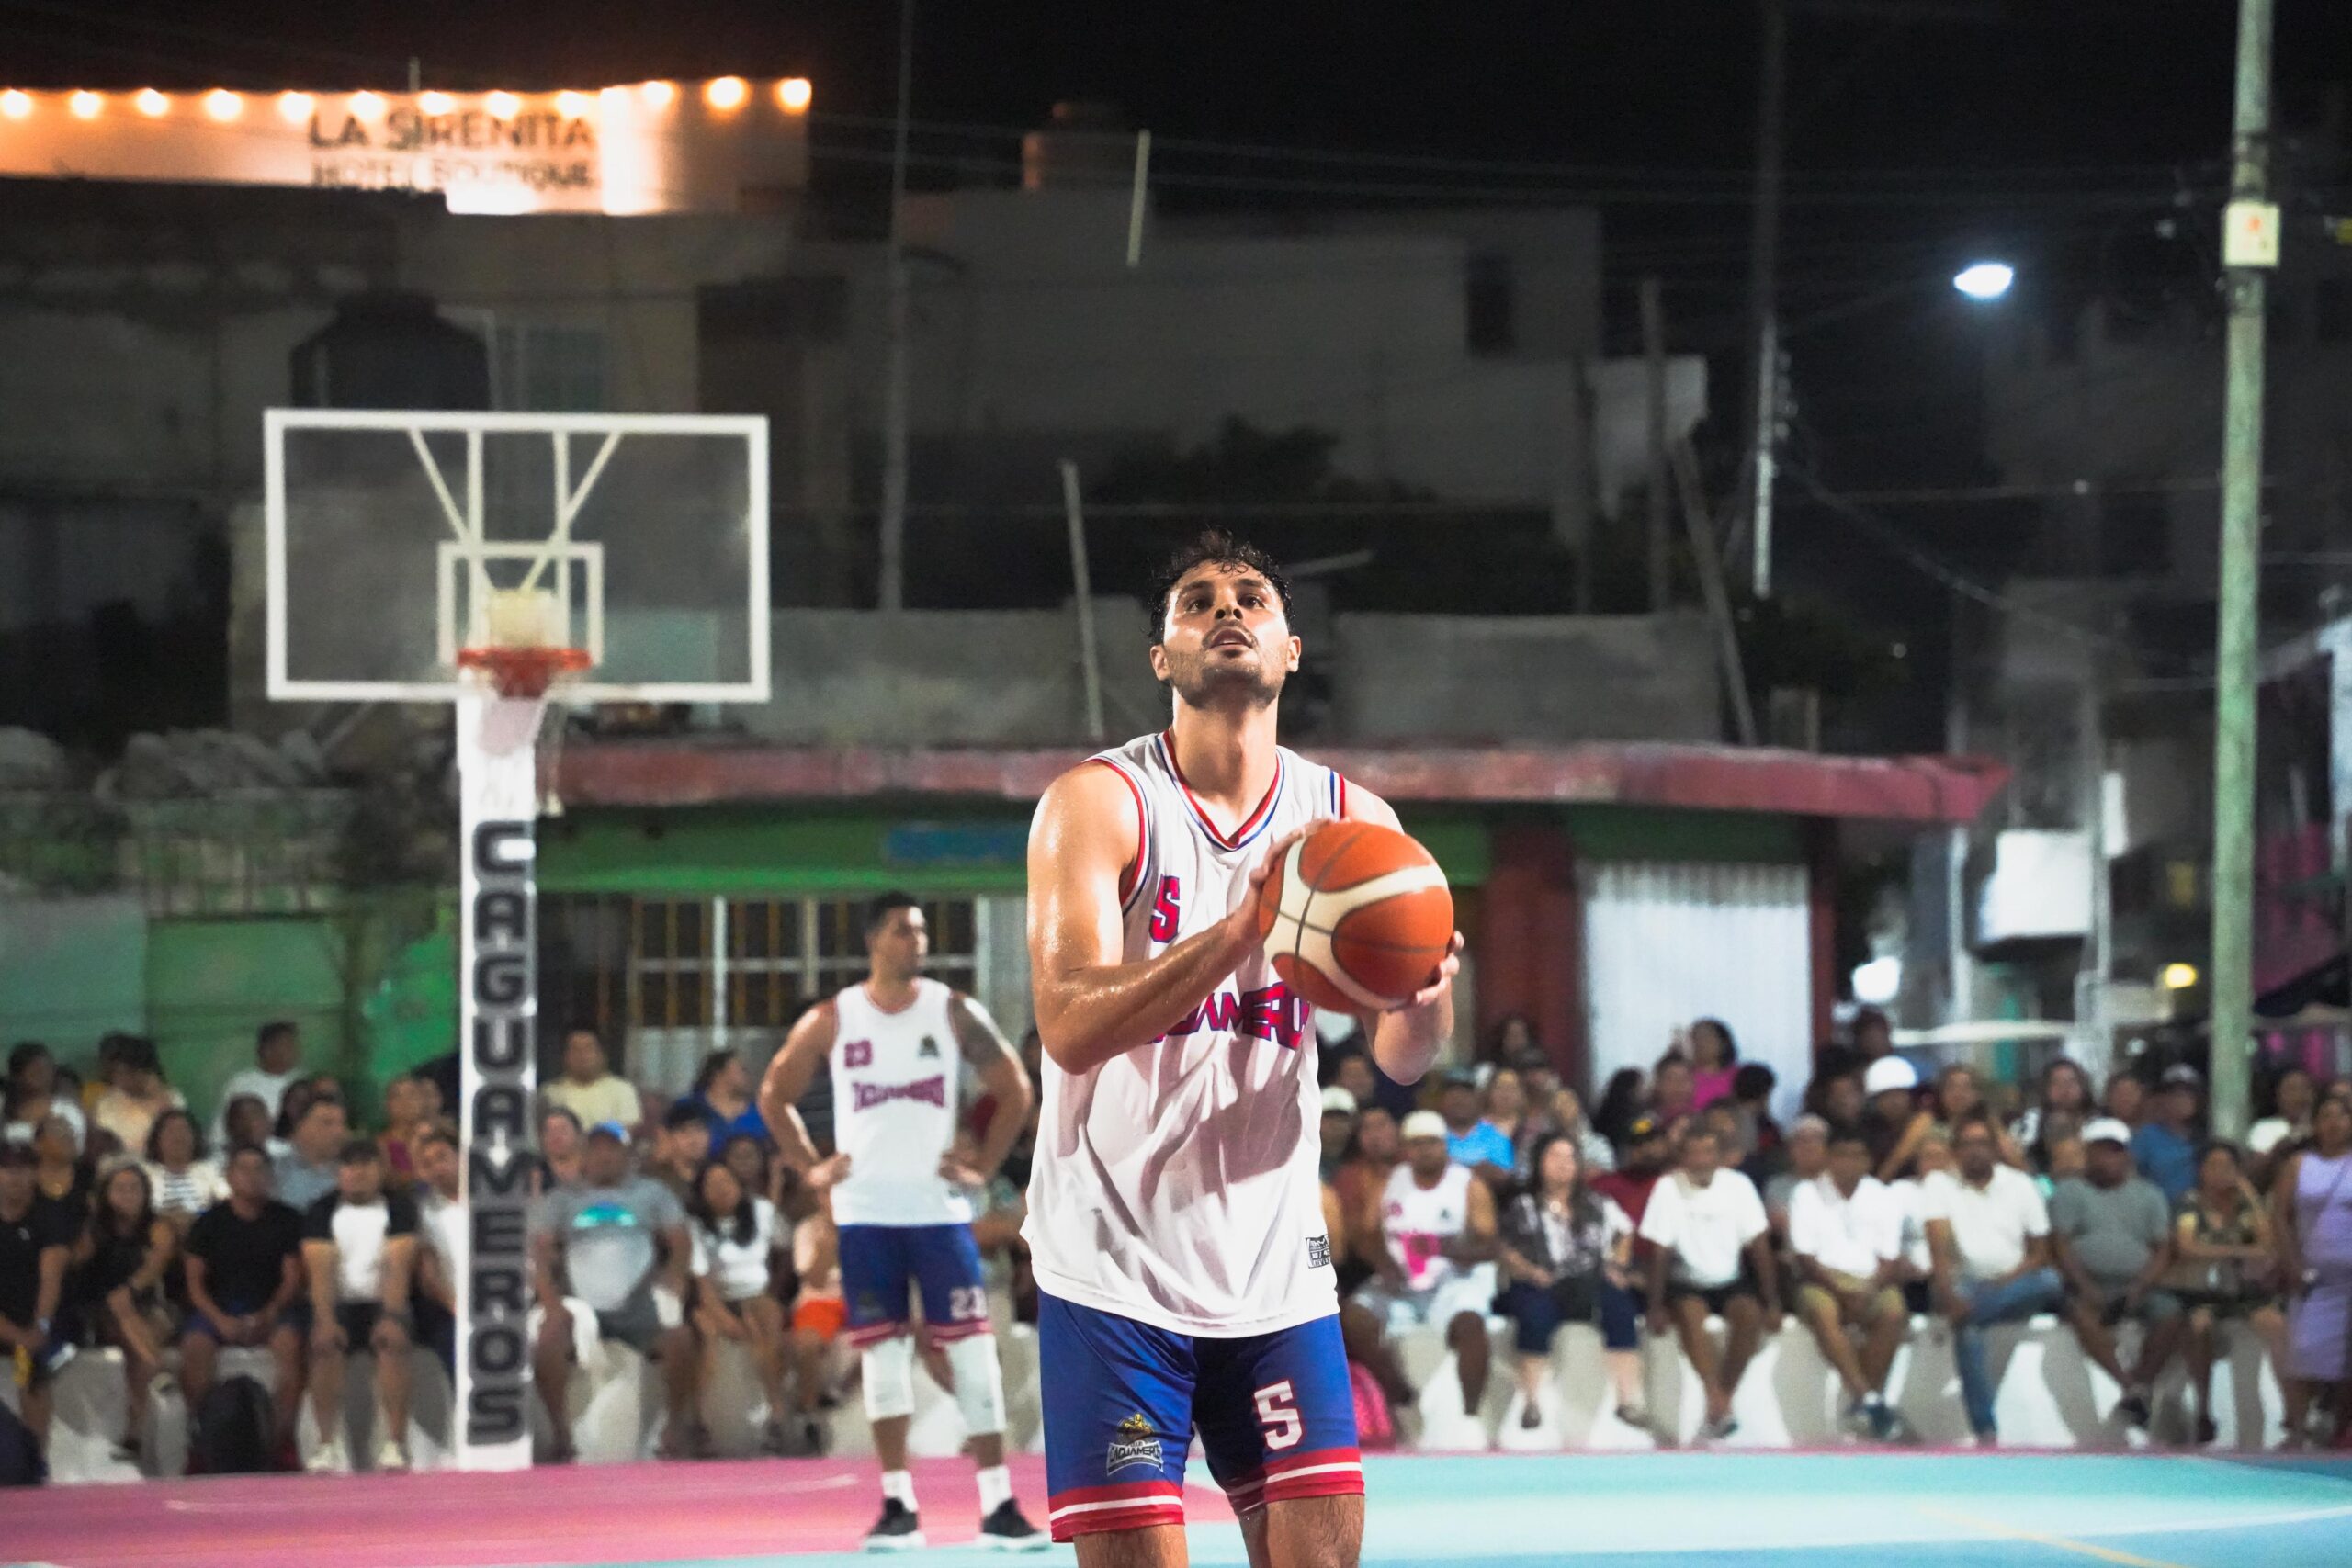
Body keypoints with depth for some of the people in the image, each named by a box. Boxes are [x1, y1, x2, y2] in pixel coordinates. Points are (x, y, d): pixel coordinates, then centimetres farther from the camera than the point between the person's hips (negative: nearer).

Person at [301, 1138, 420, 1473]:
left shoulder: (399, 1207, -1)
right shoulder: (322, 1213, 3)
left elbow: (398, 1267, -13)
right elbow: (321, 1272, -9)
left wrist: (390, 1316, -30)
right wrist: (326, 1320, -27)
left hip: (384, 1303, -1)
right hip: (341, 1305, 1)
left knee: (393, 1340, -33)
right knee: (323, 1344, -30)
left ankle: (395, 1443, -33)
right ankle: (328, 1443, -28)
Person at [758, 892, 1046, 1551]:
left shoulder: (954, 1013, 1)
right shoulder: (831, 1021, 2)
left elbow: (1015, 1088, 7)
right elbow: (774, 1093, 12)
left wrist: (983, 1166, 0)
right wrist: (810, 1168, 3)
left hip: (938, 1206, -1)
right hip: (865, 1211, 1)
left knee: (971, 1345, -7)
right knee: (882, 1349, 0)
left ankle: (999, 1507, -6)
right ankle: (897, 1506, 6)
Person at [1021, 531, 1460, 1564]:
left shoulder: (1350, 820, 5)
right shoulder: (1099, 803, -7)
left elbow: (1400, 1062, 6)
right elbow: (1070, 1027, -20)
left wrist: (1426, 996, -19)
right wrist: (1247, 925, -31)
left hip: (1275, 1269, 4)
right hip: (1116, 1266, -4)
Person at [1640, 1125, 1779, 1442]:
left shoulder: (1738, 1186, -4)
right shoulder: (1669, 1189, -8)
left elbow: (1759, 1247, -2)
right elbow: (1660, 1252, -8)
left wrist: (1772, 1303, -8)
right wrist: (1656, 1307, -15)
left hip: (1731, 1283, 2)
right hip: (1687, 1285, -2)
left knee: (1750, 1313, -29)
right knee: (1689, 1313, -34)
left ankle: (1724, 1395, -19)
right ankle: (1718, 1404, -38)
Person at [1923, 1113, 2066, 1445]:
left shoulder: (2021, 1186, 8)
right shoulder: (1939, 1185, 3)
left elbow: (2039, 1252, 5)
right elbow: (1939, 1245, -11)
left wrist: (2007, 1280, -13)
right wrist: (1949, 1293, -27)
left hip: (2014, 1285, 2)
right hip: (1965, 1283, -2)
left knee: (2050, 1281, -33)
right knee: (1968, 1330, -36)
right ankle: (1986, 1432, -38)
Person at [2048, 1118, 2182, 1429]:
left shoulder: (2148, 1194, 17)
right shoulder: (2070, 1191, 11)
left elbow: (2162, 1251, 11)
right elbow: (2060, 1244, 0)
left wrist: (2140, 1286, -9)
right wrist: (2086, 1287, -16)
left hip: (2138, 1284, 2)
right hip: (2090, 1283, -2)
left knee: (2169, 1312, -28)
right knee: (2082, 1313, -36)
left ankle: (2141, 1382, -28)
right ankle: (2129, 1384, -40)